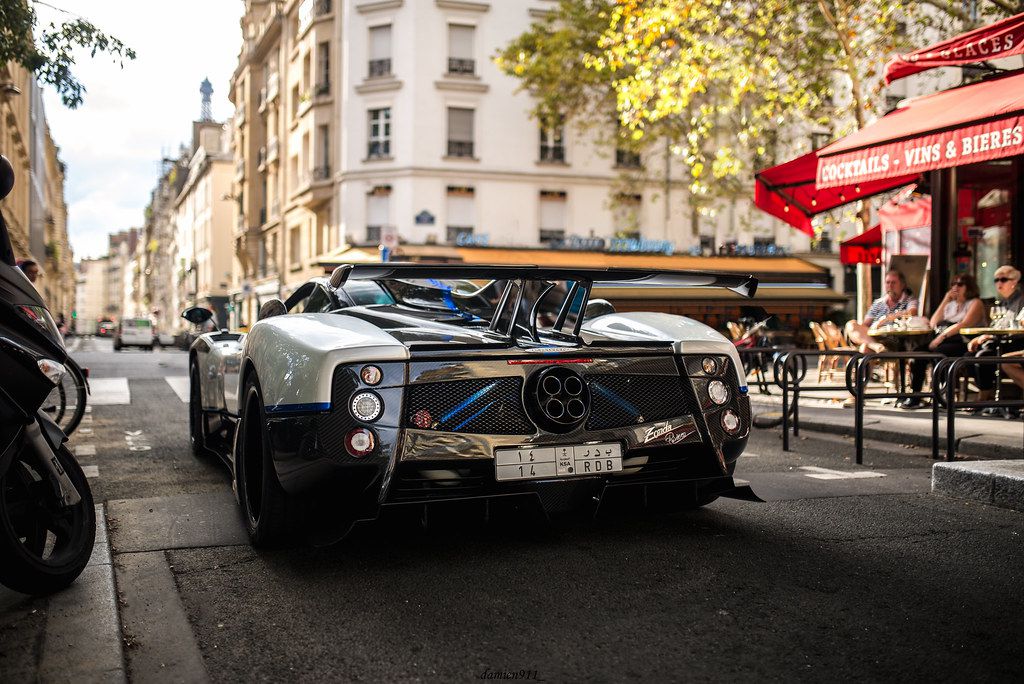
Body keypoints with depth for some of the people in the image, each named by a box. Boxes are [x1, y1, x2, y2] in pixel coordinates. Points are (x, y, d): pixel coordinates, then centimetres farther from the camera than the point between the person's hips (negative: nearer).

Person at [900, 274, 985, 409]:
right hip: (942, 342, 6)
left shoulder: (975, 303, 7)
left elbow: (965, 324, -11)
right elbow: (933, 324, 14)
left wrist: (942, 336, -17)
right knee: (918, 352, -21)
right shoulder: (950, 304, 27)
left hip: (962, 343, -6)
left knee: (938, 352, -35)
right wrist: (945, 300, 11)